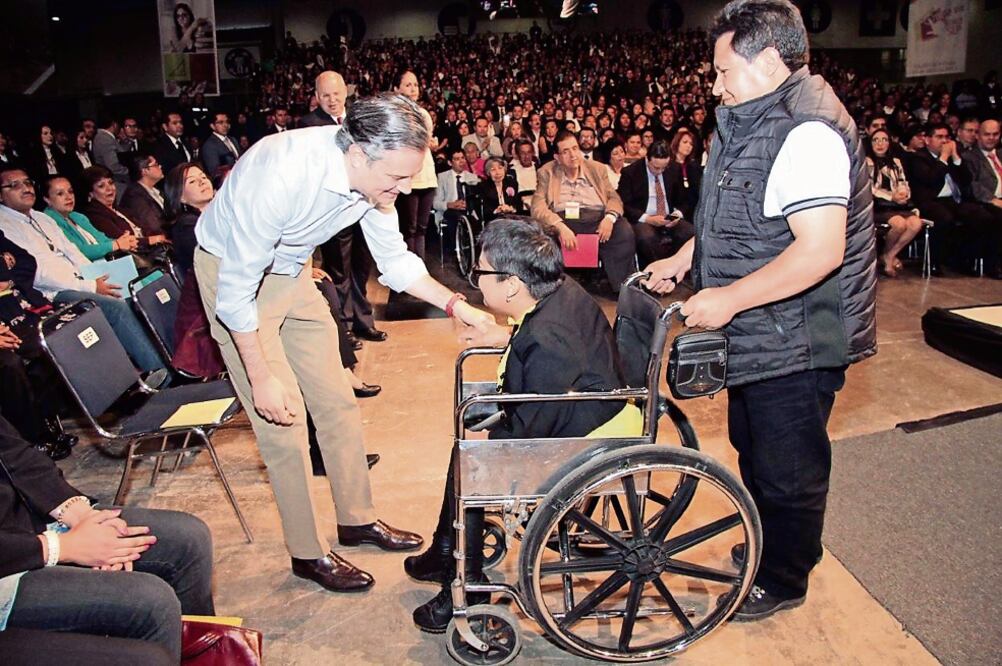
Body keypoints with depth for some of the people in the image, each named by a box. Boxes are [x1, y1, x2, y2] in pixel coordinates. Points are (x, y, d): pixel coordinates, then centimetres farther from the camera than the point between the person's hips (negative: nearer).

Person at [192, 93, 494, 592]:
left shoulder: (375, 174, -16)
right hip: (231, 273, -6)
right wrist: (262, 377, -24)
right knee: (282, 420, -5)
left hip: (292, 272, 7)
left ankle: (357, 519, 27)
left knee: (336, 400, 9)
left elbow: (394, 260, -1)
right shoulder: (281, 174, -37)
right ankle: (306, 553, 12)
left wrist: (456, 305, -12)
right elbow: (237, 288, -29)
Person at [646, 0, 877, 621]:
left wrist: (730, 297, -28)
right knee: (754, 450, 24)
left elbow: (819, 250, -31)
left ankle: (783, 580, 29)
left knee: (787, 467, 8)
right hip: (758, 336, 10)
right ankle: (766, 546, 46)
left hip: (794, 343, -10)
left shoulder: (808, 131, -23)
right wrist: (685, 256, 11)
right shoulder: (757, 119, 10)